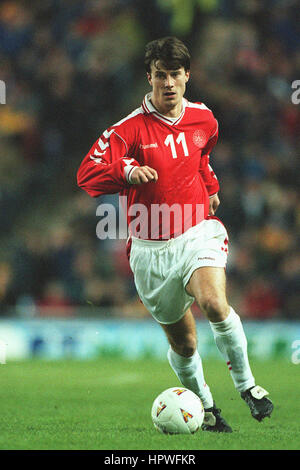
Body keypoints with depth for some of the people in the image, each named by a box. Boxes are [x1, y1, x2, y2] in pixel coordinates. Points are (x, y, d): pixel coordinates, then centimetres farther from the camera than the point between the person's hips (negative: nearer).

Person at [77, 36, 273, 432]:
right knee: (183, 343, 7)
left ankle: (246, 384, -10)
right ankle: (205, 407, 32)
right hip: (151, 247, -1)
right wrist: (127, 171, -34)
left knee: (214, 303, -29)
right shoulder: (130, 129, -9)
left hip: (197, 232, 1)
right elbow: (87, 173, -18)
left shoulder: (204, 119, 5)